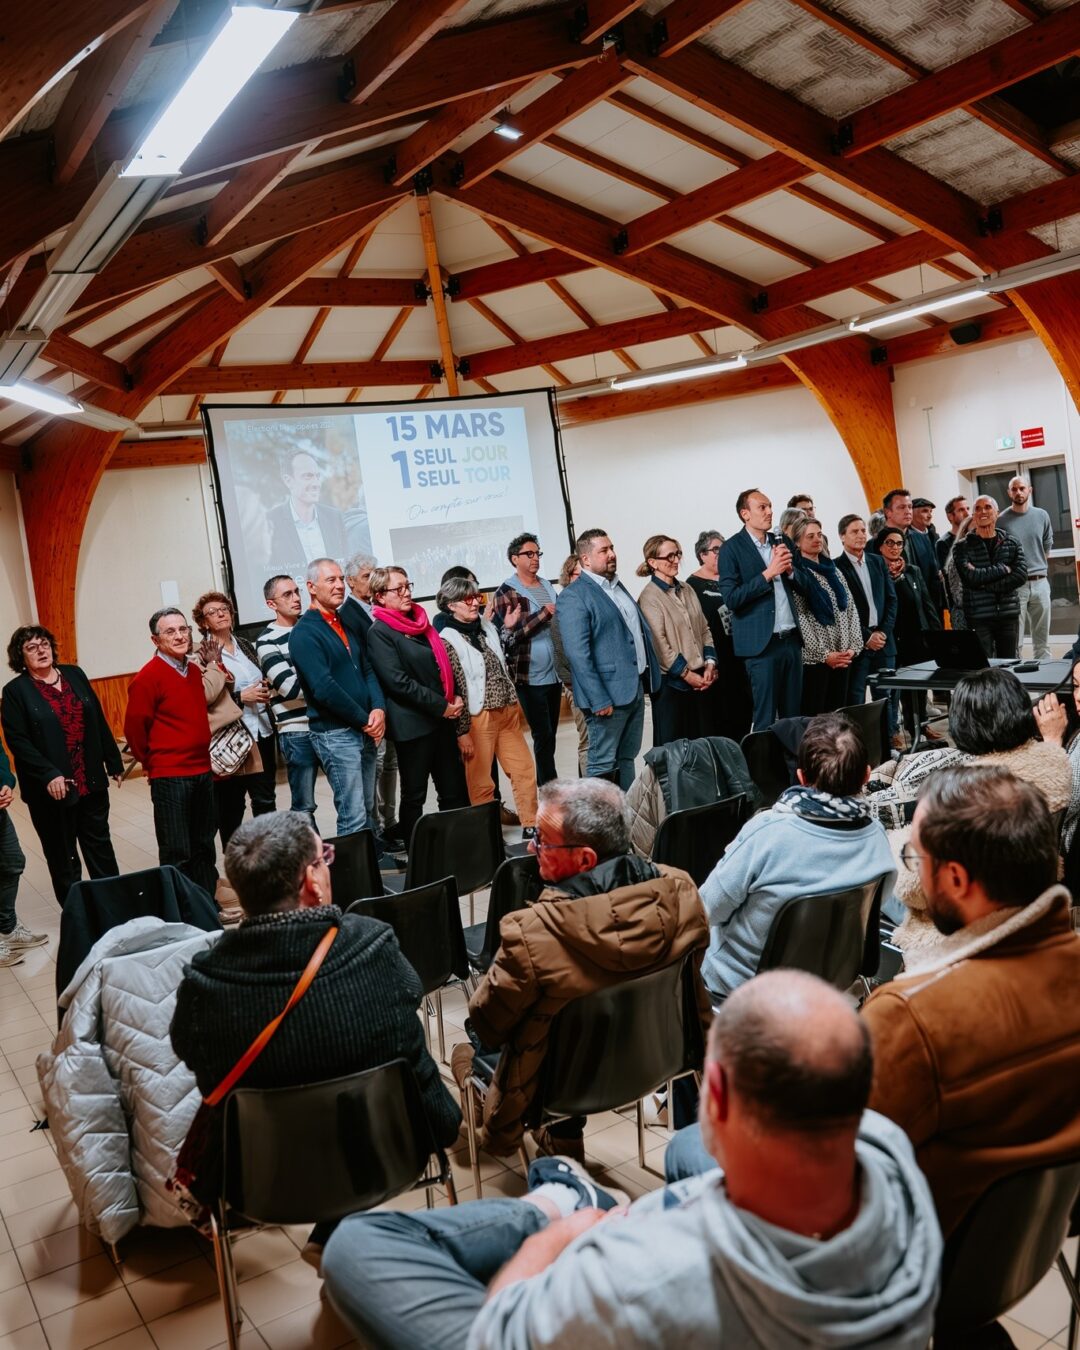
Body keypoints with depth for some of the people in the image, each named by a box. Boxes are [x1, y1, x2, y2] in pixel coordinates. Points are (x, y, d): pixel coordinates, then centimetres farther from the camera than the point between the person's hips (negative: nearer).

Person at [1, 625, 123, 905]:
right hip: (53, 788, -4)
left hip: (91, 781, 4)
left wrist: (114, 762, 9)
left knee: (100, 846, 14)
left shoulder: (74, 674, 7)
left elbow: (99, 722, 10)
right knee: (62, 855, 8)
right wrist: (49, 775, -22)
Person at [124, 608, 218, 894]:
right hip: (169, 778, -7)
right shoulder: (148, 676, -13)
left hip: (202, 772, 7)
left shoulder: (195, 670, 9)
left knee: (204, 848, 15)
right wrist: (152, 763, 2)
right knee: (177, 854, -1)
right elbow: (134, 726, -9)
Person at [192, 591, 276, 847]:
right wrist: (241, 697, -16)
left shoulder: (245, 645, 11)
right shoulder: (203, 655, -7)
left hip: (262, 731, 6)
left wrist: (266, 691, 3)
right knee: (231, 803, 2)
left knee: (266, 798, 8)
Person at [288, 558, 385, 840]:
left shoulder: (348, 625, 15)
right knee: (353, 819, -7)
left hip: (365, 730, 8)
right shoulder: (304, 633, -10)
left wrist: (378, 709, -6)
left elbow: (368, 669, 12)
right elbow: (324, 688, -18)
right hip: (335, 734, -8)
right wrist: (365, 720, -12)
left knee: (368, 811, 14)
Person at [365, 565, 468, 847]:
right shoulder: (379, 633, -8)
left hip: (442, 719, 7)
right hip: (413, 724, -7)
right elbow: (398, 681, -16)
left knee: (455, 791, 9)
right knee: (414, 796, 3)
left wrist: (455, 698, 2)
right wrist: (442, 706, -15)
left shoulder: (419, 623, 13)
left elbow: (442, 663, 20)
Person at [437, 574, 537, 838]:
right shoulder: (447, 640, -11)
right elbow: (451, 690, -13)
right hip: (478, 718, -7)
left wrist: (515, 704, 17)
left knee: (525, 769, 8)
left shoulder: (487, 627, 8)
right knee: (481, 782, 3)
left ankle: (531, 826, 19)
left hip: (506, 711, 7)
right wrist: (462, 731, -13)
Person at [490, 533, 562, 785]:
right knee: (544, 736, -5)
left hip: (553, 673, 6)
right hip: (530, 677, -6)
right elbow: (511, 634, -17)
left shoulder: (547, 586, 13)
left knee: (549, 735, 11)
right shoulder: (506, 593, -7)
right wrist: (544, 614, -17)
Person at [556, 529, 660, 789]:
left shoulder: (618, 587, 14)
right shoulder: (573, 597, -13)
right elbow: (577, 654, -19)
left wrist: (650, 678, 15)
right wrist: (599, 700, -22)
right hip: (608, 694, -8)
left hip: (636, 687, 8)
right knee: (603, 764, 0)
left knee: (627, 759, 15)